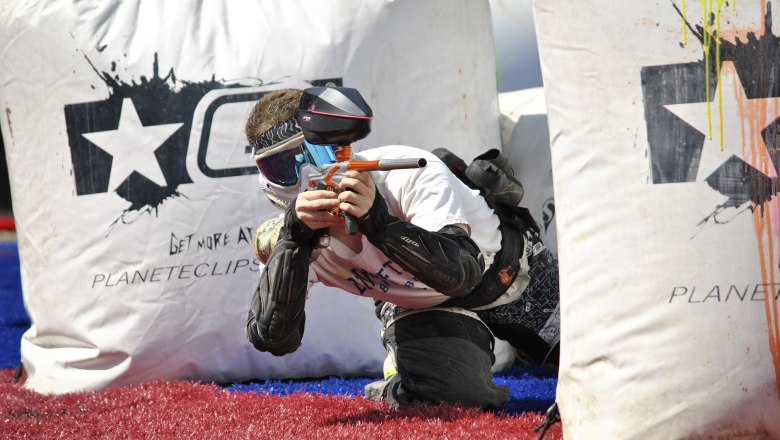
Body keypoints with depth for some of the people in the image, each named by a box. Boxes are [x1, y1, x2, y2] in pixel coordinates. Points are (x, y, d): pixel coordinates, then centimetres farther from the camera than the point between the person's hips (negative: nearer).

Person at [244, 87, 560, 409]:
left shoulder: (407, 174, -34)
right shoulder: (287, 233, -21)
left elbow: (461, 273, -44)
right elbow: (273, 339, -34)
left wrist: (378, 221, -56)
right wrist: (294, 237, -44)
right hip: (423, 307, 1)